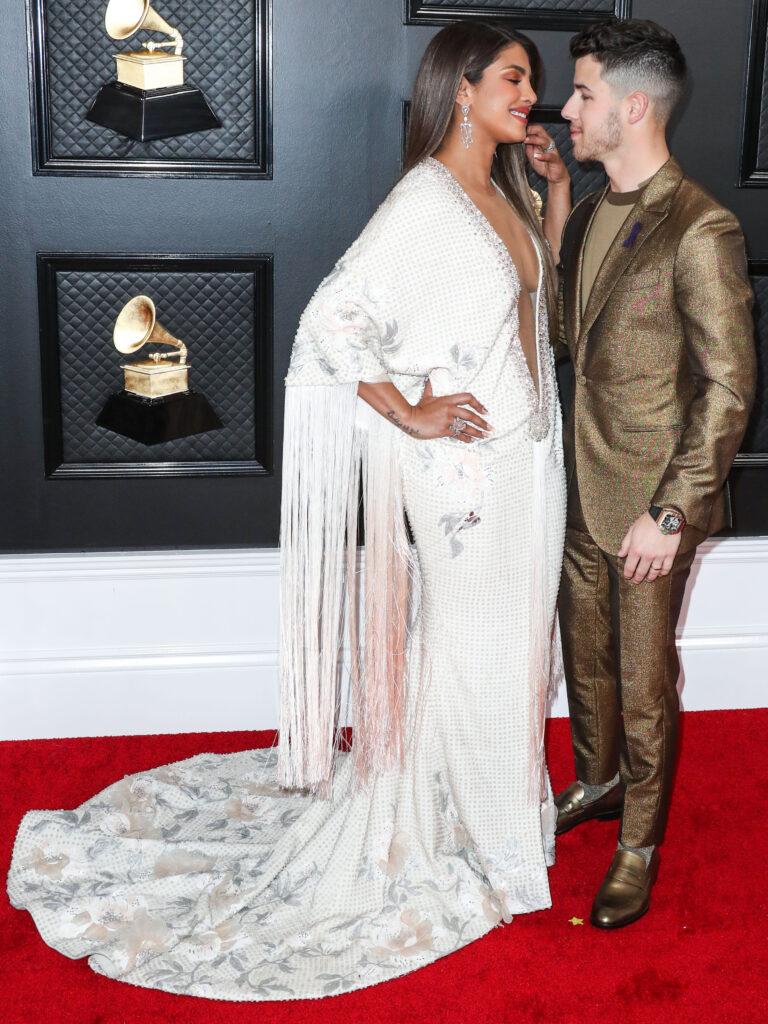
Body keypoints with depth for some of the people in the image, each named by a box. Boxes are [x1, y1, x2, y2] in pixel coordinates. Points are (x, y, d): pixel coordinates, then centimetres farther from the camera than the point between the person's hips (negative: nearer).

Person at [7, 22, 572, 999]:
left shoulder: (503, 194, 9)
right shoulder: (424, 202, -18)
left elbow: (541, 292, 23)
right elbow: (332, 321, -23)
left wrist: (558, 195, 10)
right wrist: (410, 417, -19)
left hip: (523, 457, 8)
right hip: (462, 467, -8)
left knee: (510, 638, 19)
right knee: (467, 647, 5)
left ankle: (503, 798, 40)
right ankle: (471, 836, 25)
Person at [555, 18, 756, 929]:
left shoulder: (699, 230, -20)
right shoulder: (588, 214, 6)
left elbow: (729, 387, -19)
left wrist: (671, 513, -19)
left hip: (651, 502, -7)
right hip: (583, 487, 7)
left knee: (643, 682, 8)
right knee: (585, 656, 21)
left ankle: (639, 846, 26)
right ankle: (597, 785, 45)